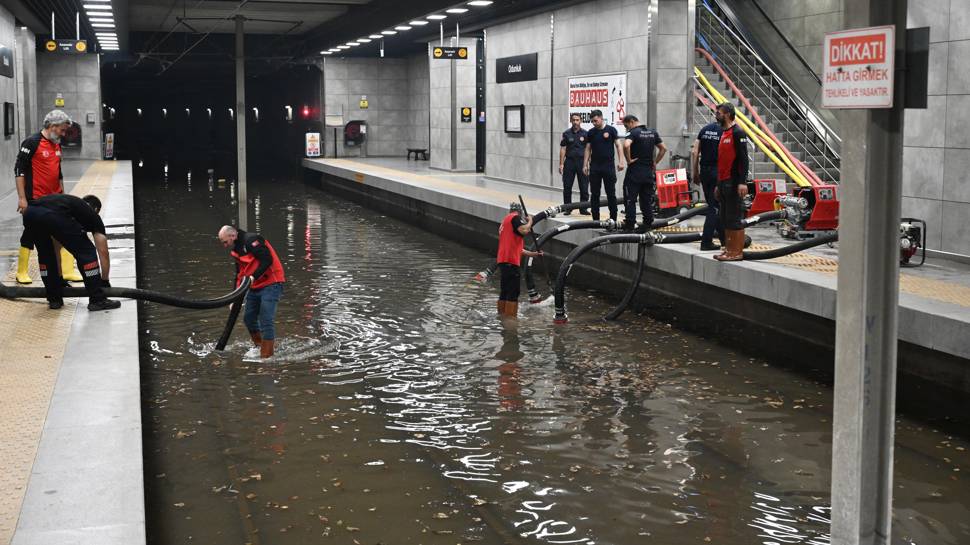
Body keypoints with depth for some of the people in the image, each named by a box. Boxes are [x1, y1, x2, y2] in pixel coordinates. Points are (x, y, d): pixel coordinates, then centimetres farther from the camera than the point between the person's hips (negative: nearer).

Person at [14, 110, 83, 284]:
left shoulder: (57, 145, 12)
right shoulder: (32, 143, -12)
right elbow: (19, 170, -13)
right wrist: (22, 198, -17)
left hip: (55, 199, 7)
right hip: (36, 200, -7)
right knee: (30, 235, 3)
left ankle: (68, 271, 8)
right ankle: (21, 272, 16)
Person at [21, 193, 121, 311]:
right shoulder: (93, 215, 30)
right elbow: (103, 253, 29)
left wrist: (60, 279, 56)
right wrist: (105, 282, 40)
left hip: (29, 214, 6)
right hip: (53, 216, -6)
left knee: (45, 255, 32)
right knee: (86, 253, 12)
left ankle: (54, 298, 33)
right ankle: (97, 300, 12)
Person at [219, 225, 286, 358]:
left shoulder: (251, 240, -15)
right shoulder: (236, 250, 15)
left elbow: (267, 260, -25)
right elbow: (239, 274, 22)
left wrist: (253, 277, -29)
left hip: (270, 284, -10)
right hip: (254, 287, 10)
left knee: (266, 321, -12)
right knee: (249, 319, 14)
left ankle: (266, 355, -7)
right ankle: (259, 346, 29)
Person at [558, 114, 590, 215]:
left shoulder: (585, 133, 3)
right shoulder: (566, 133, 5)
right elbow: (563, 149, 5)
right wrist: (561, 164, 0)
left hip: (582, 162, -1)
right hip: (569, 162, 1)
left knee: (584, 187, -1)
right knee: (567, 187, 3)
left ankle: (583, 208, 7)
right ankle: (567, 208, 13)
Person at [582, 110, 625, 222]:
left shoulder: (611, 130, -1)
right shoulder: (591, 132, 8)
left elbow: (618, 146, -2)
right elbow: (588, 149, 11)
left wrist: (621, 161, -11)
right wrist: (585, 165, 3)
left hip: (608, 166, -3)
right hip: (595, 166, 3)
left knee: (611, 193, 0)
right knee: (594, 194, 4)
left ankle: (613, 218, 5)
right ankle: (595, 219, 9)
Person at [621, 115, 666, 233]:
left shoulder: (633, 133, -11)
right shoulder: (653, 132, 10)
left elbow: (626, 145, -30)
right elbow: (663, 149, 13)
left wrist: (628, 160, -17)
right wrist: (655, 163, 13)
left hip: (635, 171, -6)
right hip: (649, 172, 6)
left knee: (630, 200, 0)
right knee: (647, 200, 10)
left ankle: (629, 225, -2)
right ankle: (647, 225, 11)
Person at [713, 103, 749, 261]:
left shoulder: (737, 133, -10)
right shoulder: (724, 133, 18)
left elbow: (744, 159, -16)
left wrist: (743, 182, -23)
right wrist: (718, 185, 23)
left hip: (733, 183, -10)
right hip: (723, 182, 10)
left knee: (734, 218, -8)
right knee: (725, 219, 11)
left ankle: (737, 252, -6)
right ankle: (728, 249, 16)